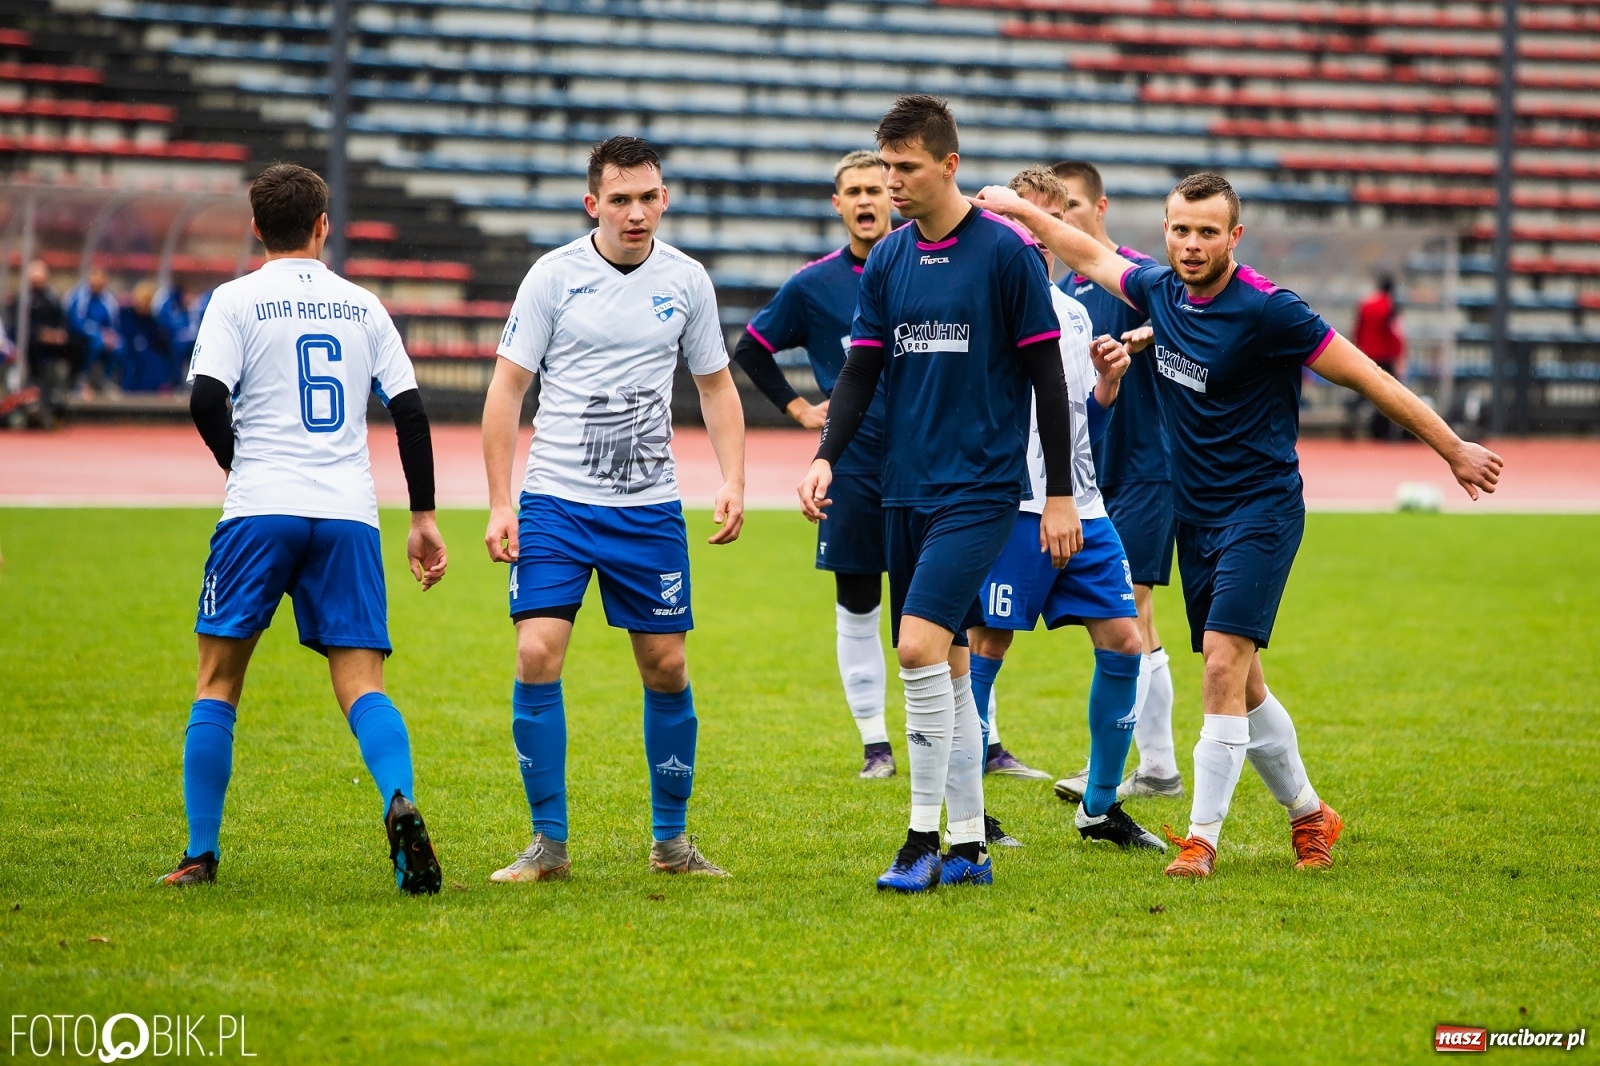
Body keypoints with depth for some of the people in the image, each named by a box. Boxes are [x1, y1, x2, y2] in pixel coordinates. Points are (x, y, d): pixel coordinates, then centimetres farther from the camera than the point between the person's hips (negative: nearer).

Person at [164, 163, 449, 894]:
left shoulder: (237, 300, 3)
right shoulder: (363, 306, 13)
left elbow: (207, 399, -8)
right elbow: (409, 412, 10)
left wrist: (239, 463, 11)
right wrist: (423, 517, 15)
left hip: (261, 510, -2)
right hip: (349, 513, 2)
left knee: (218, 682, 9)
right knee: (360, 684, -1)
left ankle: (200, 855, 6)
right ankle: (400, 803, -29)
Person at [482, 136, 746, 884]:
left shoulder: (686, 281, 3)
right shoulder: (554, 276, -5)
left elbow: (716, 386, 14)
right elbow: (507, 389, -2)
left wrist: (733, 482, 0)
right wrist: (500, 504, -8)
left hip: (651, 508, 2)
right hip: (555, 503, -2)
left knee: (667, 667, 3)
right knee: (537, 655, -13)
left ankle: (671, 840, 18)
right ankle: (548, 843, -3)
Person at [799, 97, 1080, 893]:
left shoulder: (1008, 253, -7)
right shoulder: (885, 262, 9)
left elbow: (1047, 376, -5)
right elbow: (861, 371, 10)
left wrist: (1061, 494, -6)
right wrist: (826, 457, -6)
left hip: (981, 487, -6)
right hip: (906, 490, 6)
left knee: (922, 645, -19)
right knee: (944, 665, 9)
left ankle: (924, 836, -10)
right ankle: (967, 848, 15)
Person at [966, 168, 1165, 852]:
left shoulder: (1075, 313, 18)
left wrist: (1109, 383, 5)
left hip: (1082, 508, 7)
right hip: (1013, 505, -7)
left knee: (1122, 641, 4)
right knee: (986, 648, -4)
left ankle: (1100, 808, 15)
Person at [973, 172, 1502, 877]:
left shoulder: (1266, 311, -18)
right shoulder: (1159, 290, 2)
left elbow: (1371, 380, -13)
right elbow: (1092, 256, 24)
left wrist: (1455, 451, -9)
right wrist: (1021, 210, 30)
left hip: (1261, 511, -7)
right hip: (1195, 519, 7)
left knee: (1224, 669, -17)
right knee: (1240, 687, 12)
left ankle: (1202, 838, -13)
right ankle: (1308, 814, 29)